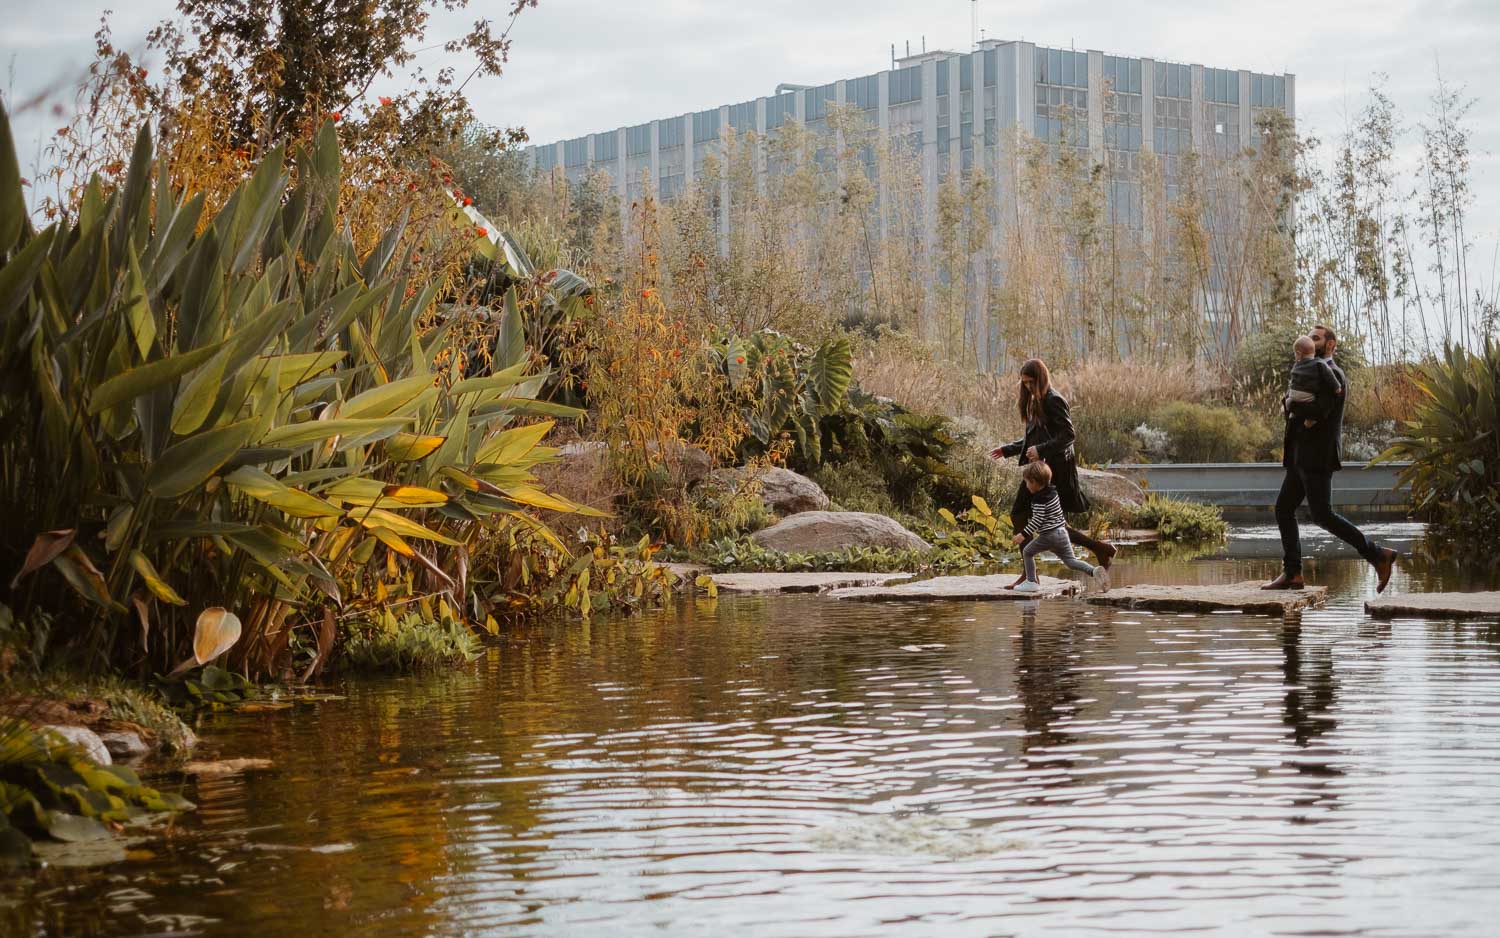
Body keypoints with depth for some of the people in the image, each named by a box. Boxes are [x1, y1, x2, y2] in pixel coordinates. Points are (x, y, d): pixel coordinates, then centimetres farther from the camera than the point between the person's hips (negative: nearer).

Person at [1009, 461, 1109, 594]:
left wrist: (1023, 534, -16)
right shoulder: (1052, 491, 9)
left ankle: (1031, 581, 12)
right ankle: (1094, 571, -16)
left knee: (1027, 552, 12)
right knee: (1070, 560, 6)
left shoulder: (1039, 499, -15)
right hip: (1062, 532, 8)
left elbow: (1037, 520, -18)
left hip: (1048, 535, -8)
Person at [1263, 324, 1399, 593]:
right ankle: (1292, 573, 8)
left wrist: (1290, 405, -7)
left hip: (1317, 457, -10)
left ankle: (1378, 555, -4)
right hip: (1302, 457, 10)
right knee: (1283, 508, 7)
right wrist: (1302, 415, -11)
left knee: (1322, 515, -11)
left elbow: (1318, 411, -23)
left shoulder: (1331, 374, -11)